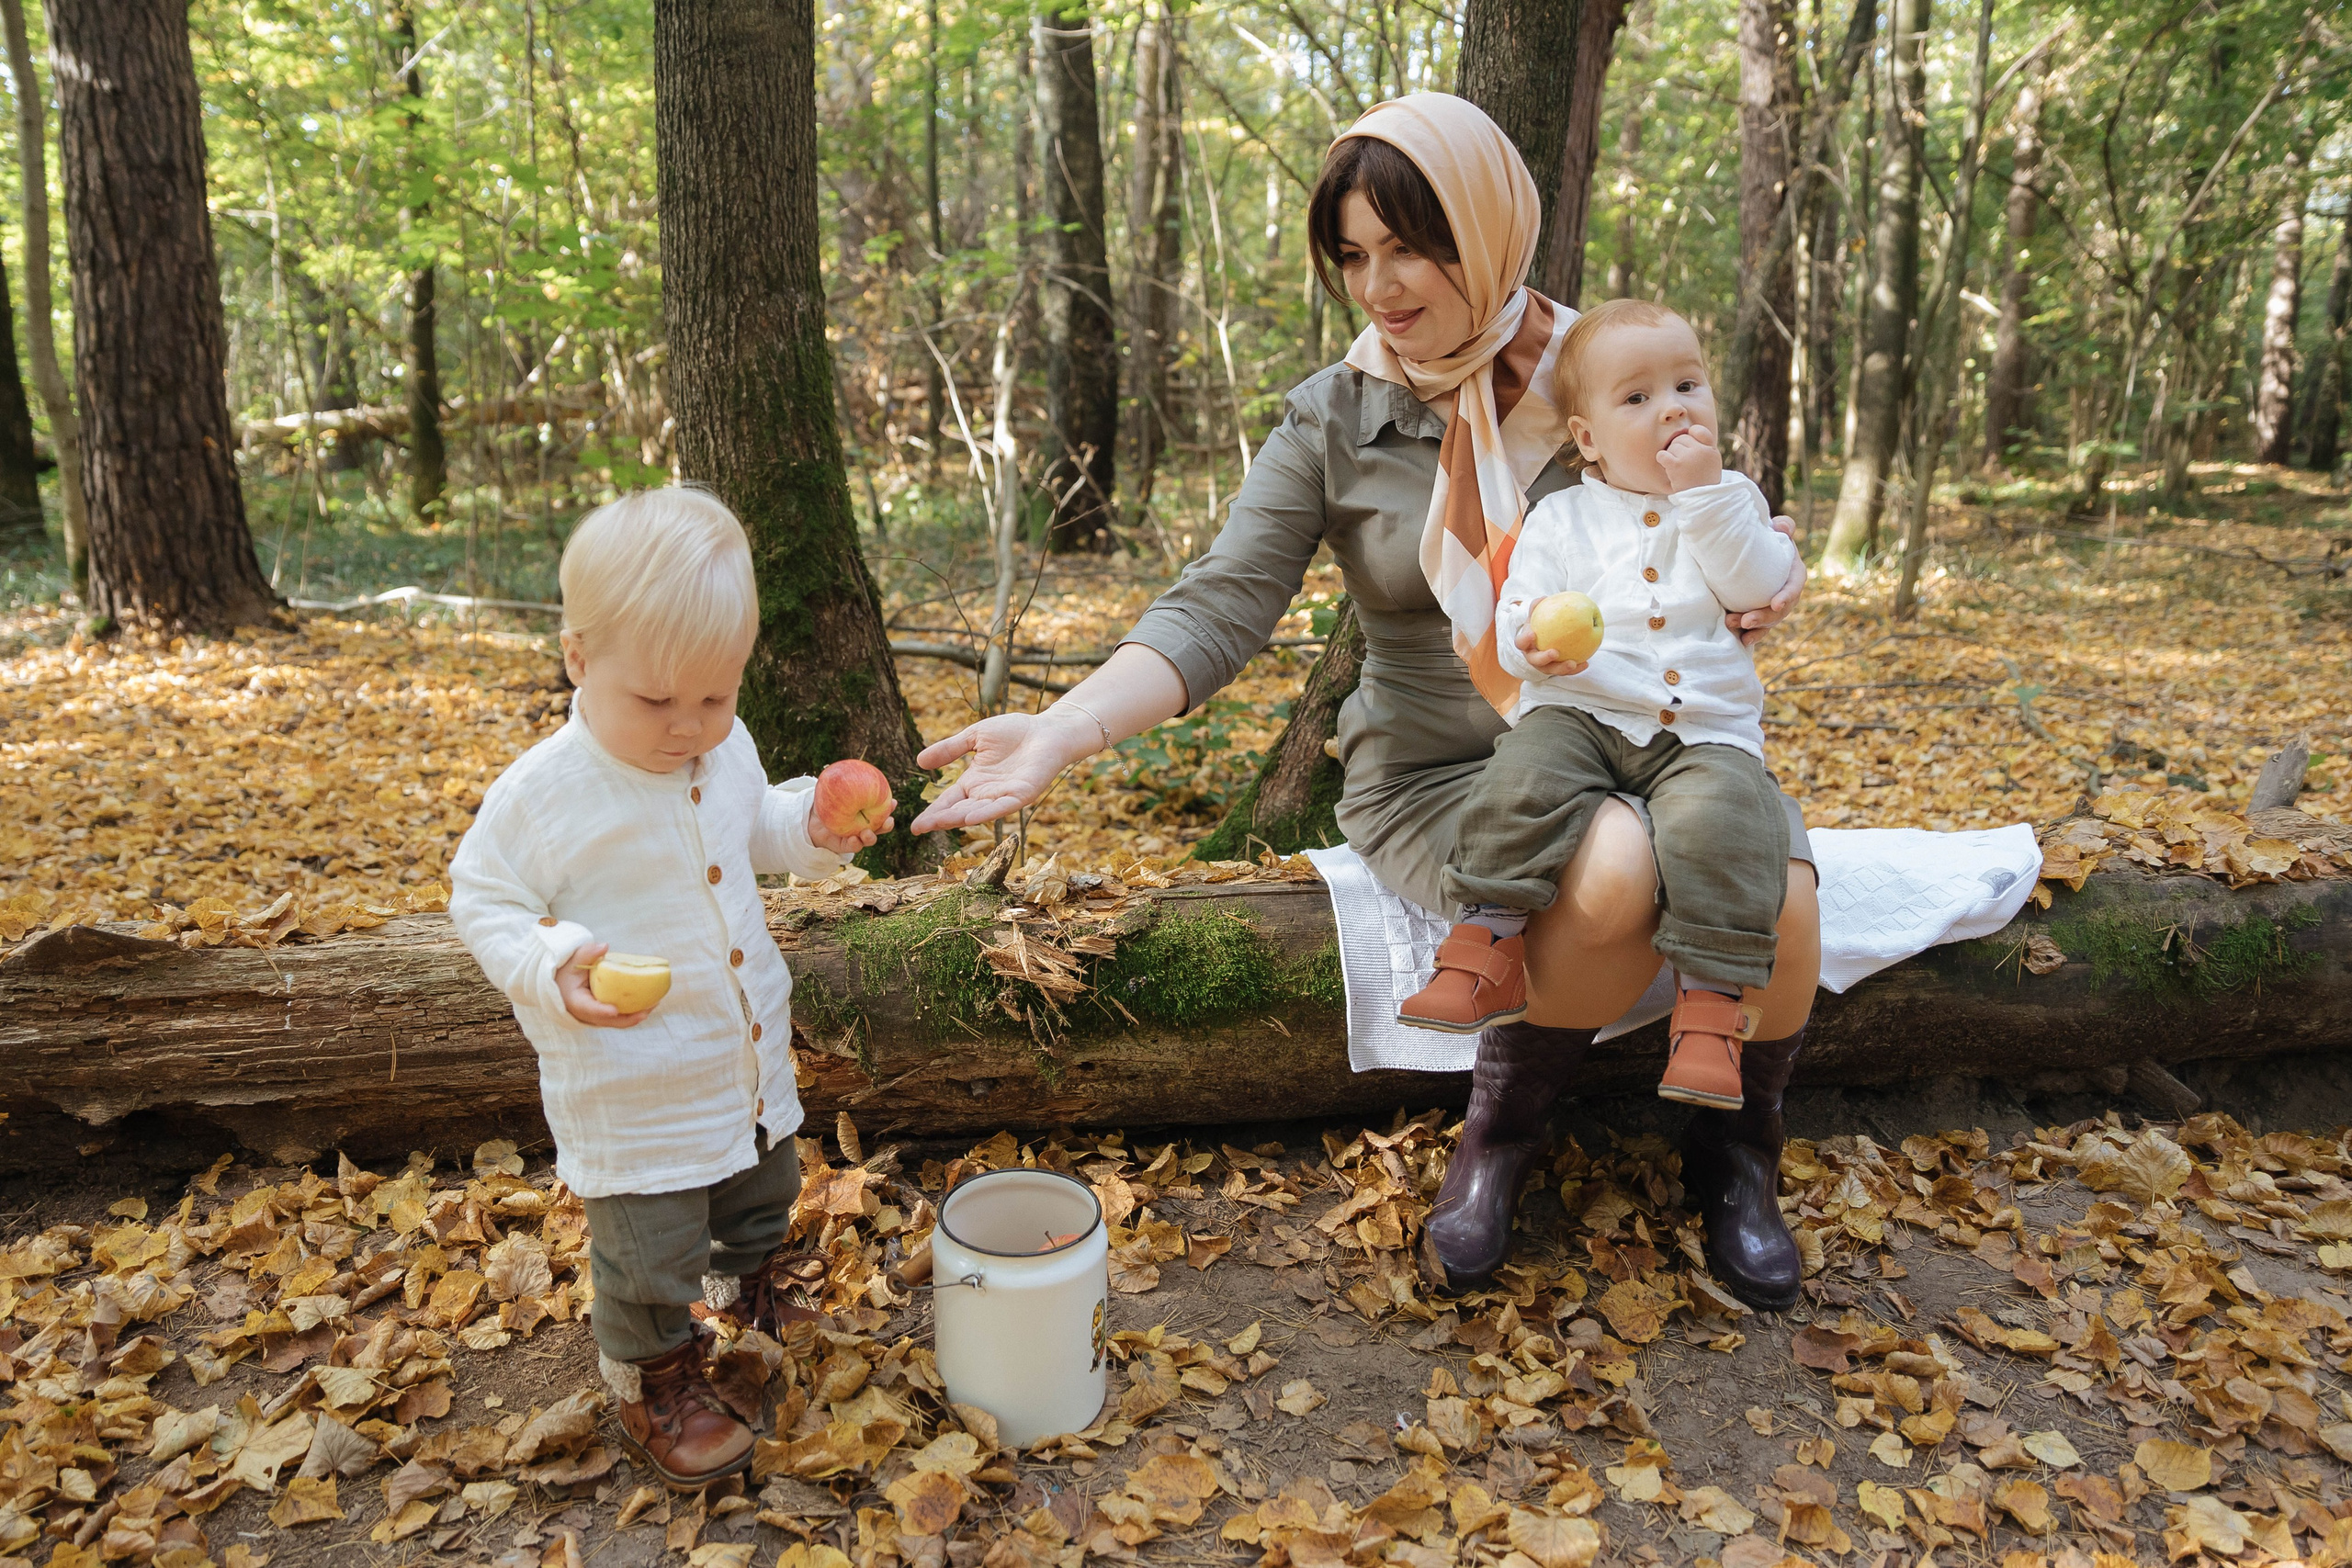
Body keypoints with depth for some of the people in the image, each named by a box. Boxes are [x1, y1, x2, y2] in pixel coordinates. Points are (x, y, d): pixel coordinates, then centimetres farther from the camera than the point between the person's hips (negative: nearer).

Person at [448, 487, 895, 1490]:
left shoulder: (728, 753, -5)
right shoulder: (543, 795, -23)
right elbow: (481, 899, -12)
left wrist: (814, 831, -7)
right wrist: (555, 971, -31)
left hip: (750, 1058, 6)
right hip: (633, 1096, -6)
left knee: (764, 1191, 27)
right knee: (649, 1251, 8)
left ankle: (747, 1283, 59)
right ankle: (653, 1386, 36)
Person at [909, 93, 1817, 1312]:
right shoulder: (1333, 421, -3)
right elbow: (1219, 609, -13)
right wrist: (1063, 730, -28)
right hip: (1438, 773, -2)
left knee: (1777, 899, -26)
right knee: (1613, 875, -33)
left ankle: (1737, 1149, 7)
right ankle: (1499, 1134, -3)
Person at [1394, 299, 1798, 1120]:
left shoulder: (1732, 499, 16)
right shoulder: (1562, 516, 12)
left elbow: (1760, 583, -3)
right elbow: (1516, 613, 4)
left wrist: (1706, 493, -9)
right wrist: (1532, 640, -20)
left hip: (1707, 729, 0)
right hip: (1581, 713, 0)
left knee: (1717, 822, -30)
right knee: (1521, 785, -30)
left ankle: (1710, 1002, -23)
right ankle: (1486, 949, -25)